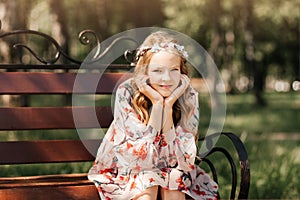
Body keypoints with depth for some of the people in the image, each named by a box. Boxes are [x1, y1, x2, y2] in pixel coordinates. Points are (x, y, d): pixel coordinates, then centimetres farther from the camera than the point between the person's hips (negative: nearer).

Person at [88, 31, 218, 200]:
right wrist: (157, 104, -32)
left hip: (172, 168, 2)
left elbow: (183, 158, -20)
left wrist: (168, 105, -29)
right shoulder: (127, 92, -22)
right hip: (129, 169, -2)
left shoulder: (189, 96, -16)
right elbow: (139, 156, -26)